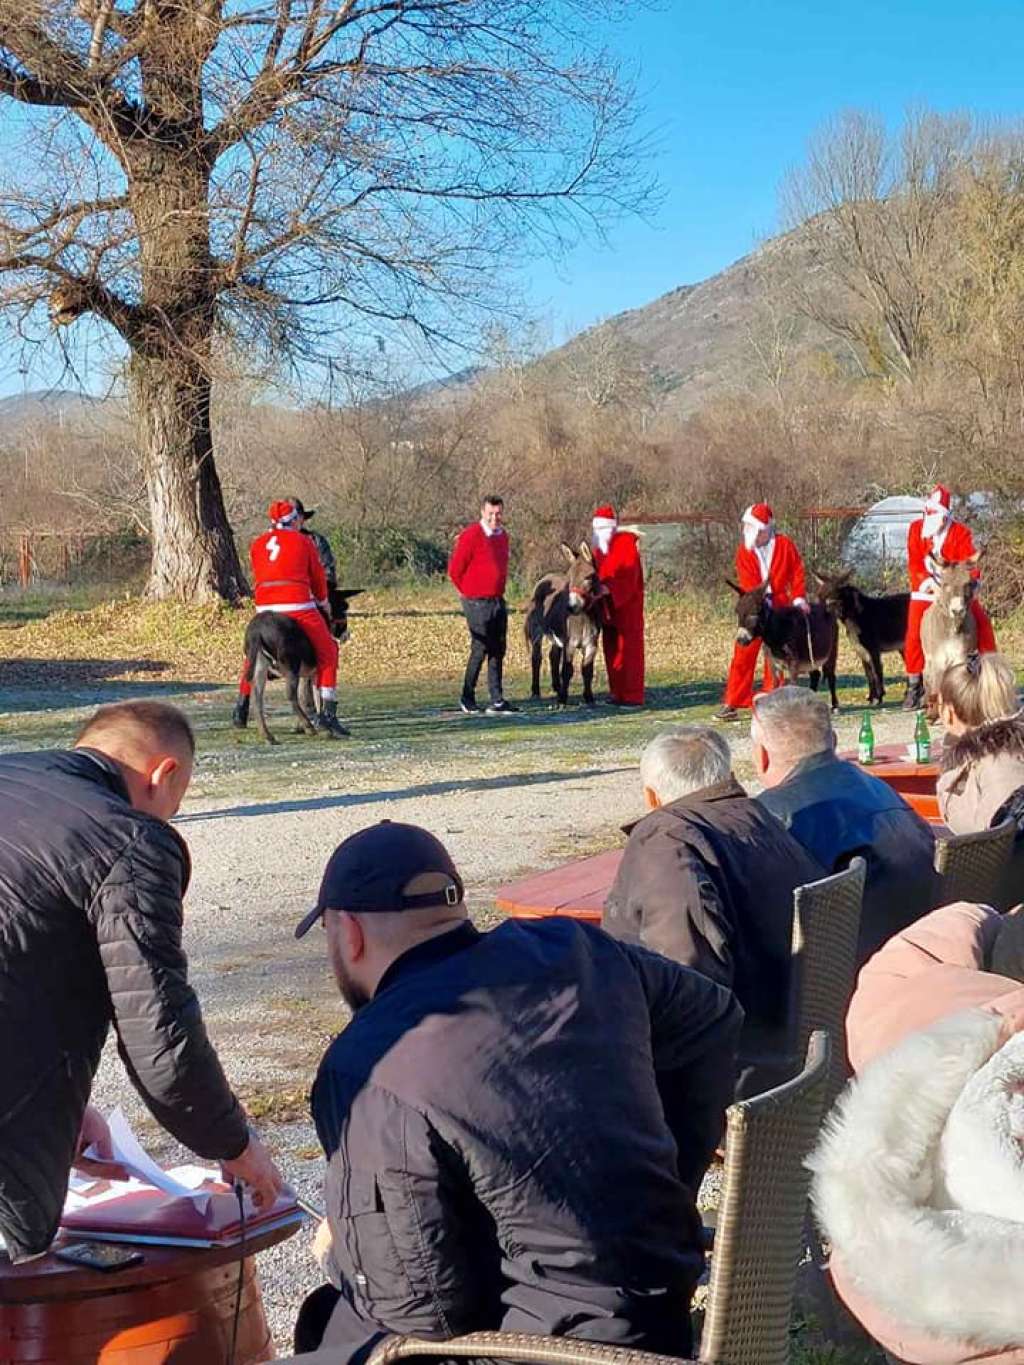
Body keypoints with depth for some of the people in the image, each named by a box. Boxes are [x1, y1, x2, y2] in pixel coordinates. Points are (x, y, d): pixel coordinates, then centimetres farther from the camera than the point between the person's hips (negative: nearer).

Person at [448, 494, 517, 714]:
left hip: (498, 601, 7)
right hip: (477, 603, -7)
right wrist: (466, 592, 2)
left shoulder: (503, 535, 11)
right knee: (480, 649, -5)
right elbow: (455, 569, -9)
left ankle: (497, 701, 10)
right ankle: (467, 699, 7)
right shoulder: (471, 536, -13)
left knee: (498, 651, 7)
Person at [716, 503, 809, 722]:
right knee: (743, 656, -3)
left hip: (779, 608, 0)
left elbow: (798, 572, 2)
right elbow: (747, 582, -6)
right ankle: (732, 704, 0)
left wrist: (799, 598, -9)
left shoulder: (784, 545, -1)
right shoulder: (745, 550, 1)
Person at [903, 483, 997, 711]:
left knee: (983, 624, -12)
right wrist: (926, 581, -27)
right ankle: (914, 687, 2)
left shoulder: (960, 532, -11)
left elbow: (969, 562, -18)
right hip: (925, 590, 0)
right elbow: (914, 562, -10)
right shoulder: (916, 529, -6)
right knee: (914, 636, -9)